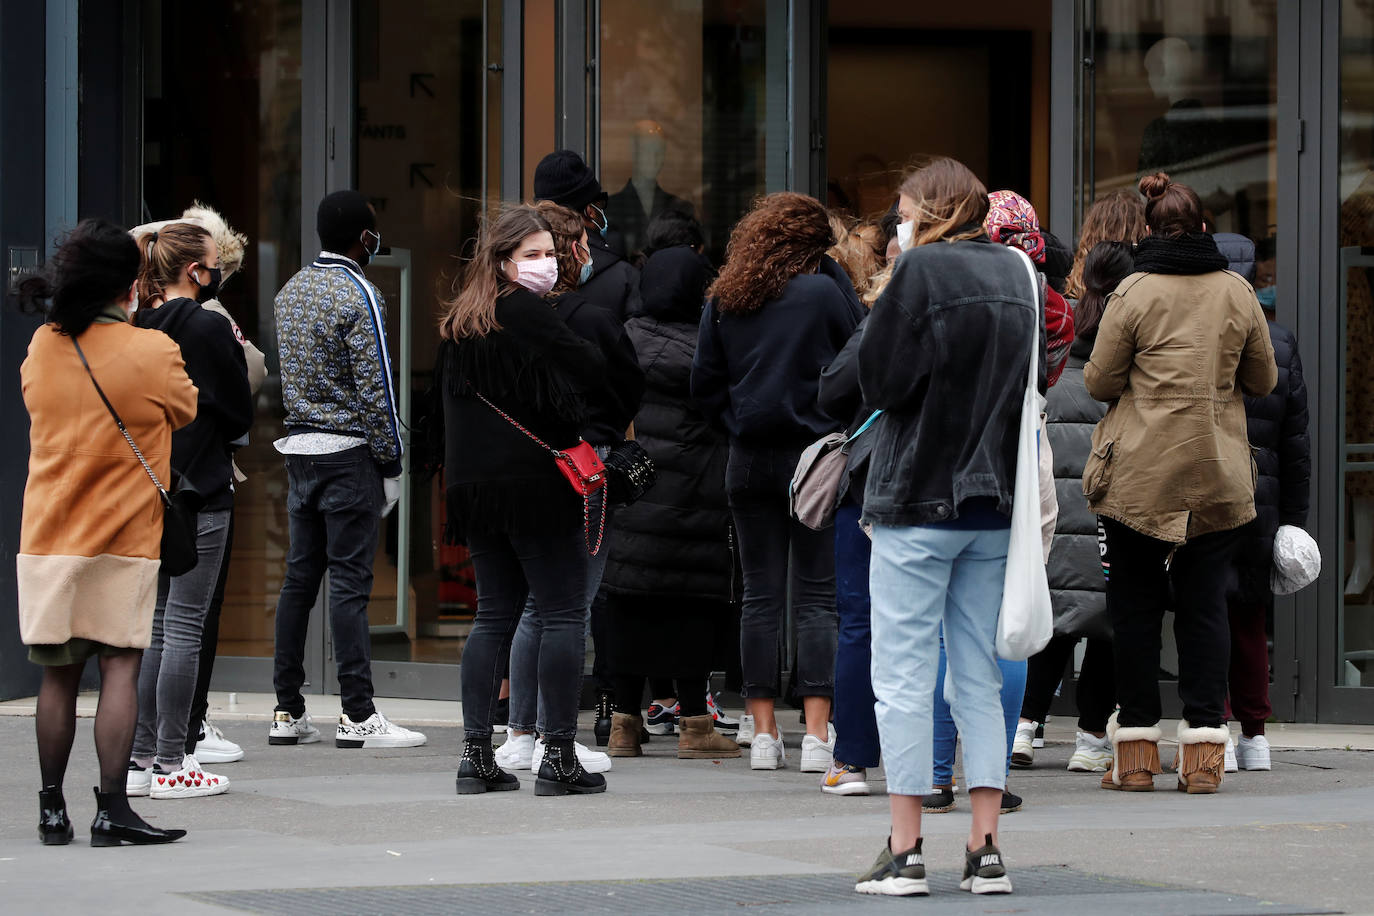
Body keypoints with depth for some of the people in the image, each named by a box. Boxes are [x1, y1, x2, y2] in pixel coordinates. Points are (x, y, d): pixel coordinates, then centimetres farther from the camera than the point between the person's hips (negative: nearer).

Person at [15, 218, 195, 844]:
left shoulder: (41, 349, 2)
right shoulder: (153, 352, -9)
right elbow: (190, 414, 8)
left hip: (46, 542, 4)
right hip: (124, 541, -4)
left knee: (59, 675, 9)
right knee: (120, 668, -3)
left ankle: (52, 810, 11)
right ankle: (111, 808, -10)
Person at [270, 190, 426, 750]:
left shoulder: (290, 292, 12)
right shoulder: (358, 295, -11)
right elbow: (374, 388, -14)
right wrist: (390, 463, -9)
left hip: (298, 447, 7)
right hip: (348, 451, -7)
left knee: (299, 575, 9)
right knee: (348, 579, -7)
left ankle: (288, 712, 11)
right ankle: (357, 715, -8)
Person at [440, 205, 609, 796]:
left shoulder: (459, 320, 13)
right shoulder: (527, 313, -11)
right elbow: (594, 371, -10)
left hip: (475, 482, 8)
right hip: (537, 482, -8)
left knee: (495, 614, 12)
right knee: (563, 614, -3)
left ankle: (477, 754, 7)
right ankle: (558, 756, -6)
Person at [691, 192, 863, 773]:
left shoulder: (724, 302, 5)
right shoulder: (822, 291, -8)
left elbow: (705, 384, 6)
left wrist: (738, 427, 13)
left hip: (749, 461, 3)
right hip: (815, 456, -3)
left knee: (760, 596, 8)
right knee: (815, 597, -1)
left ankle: (762, 733, 7)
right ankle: (816, 735, -6)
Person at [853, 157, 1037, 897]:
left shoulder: (922, 269, -11)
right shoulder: (1016, 273, 8)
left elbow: (877, 378, -10)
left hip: (919, 500, -6)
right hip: (993, 502, 6)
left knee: (903, 677, -1)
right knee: (979, 678, 10)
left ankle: (905, 852, -3)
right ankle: (985, 850, 7)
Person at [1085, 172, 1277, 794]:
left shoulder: (1135, 292, -7)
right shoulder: (1237, 292, 2)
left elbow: (1099, 381, -4)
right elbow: (1263, 380, 11)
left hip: (1138, 472, -2)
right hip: (1219, 473, 2)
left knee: (1135, 602, 6)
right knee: (1205, 603, 6)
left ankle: (1135, 752, 7)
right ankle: (1203, 752, 1)